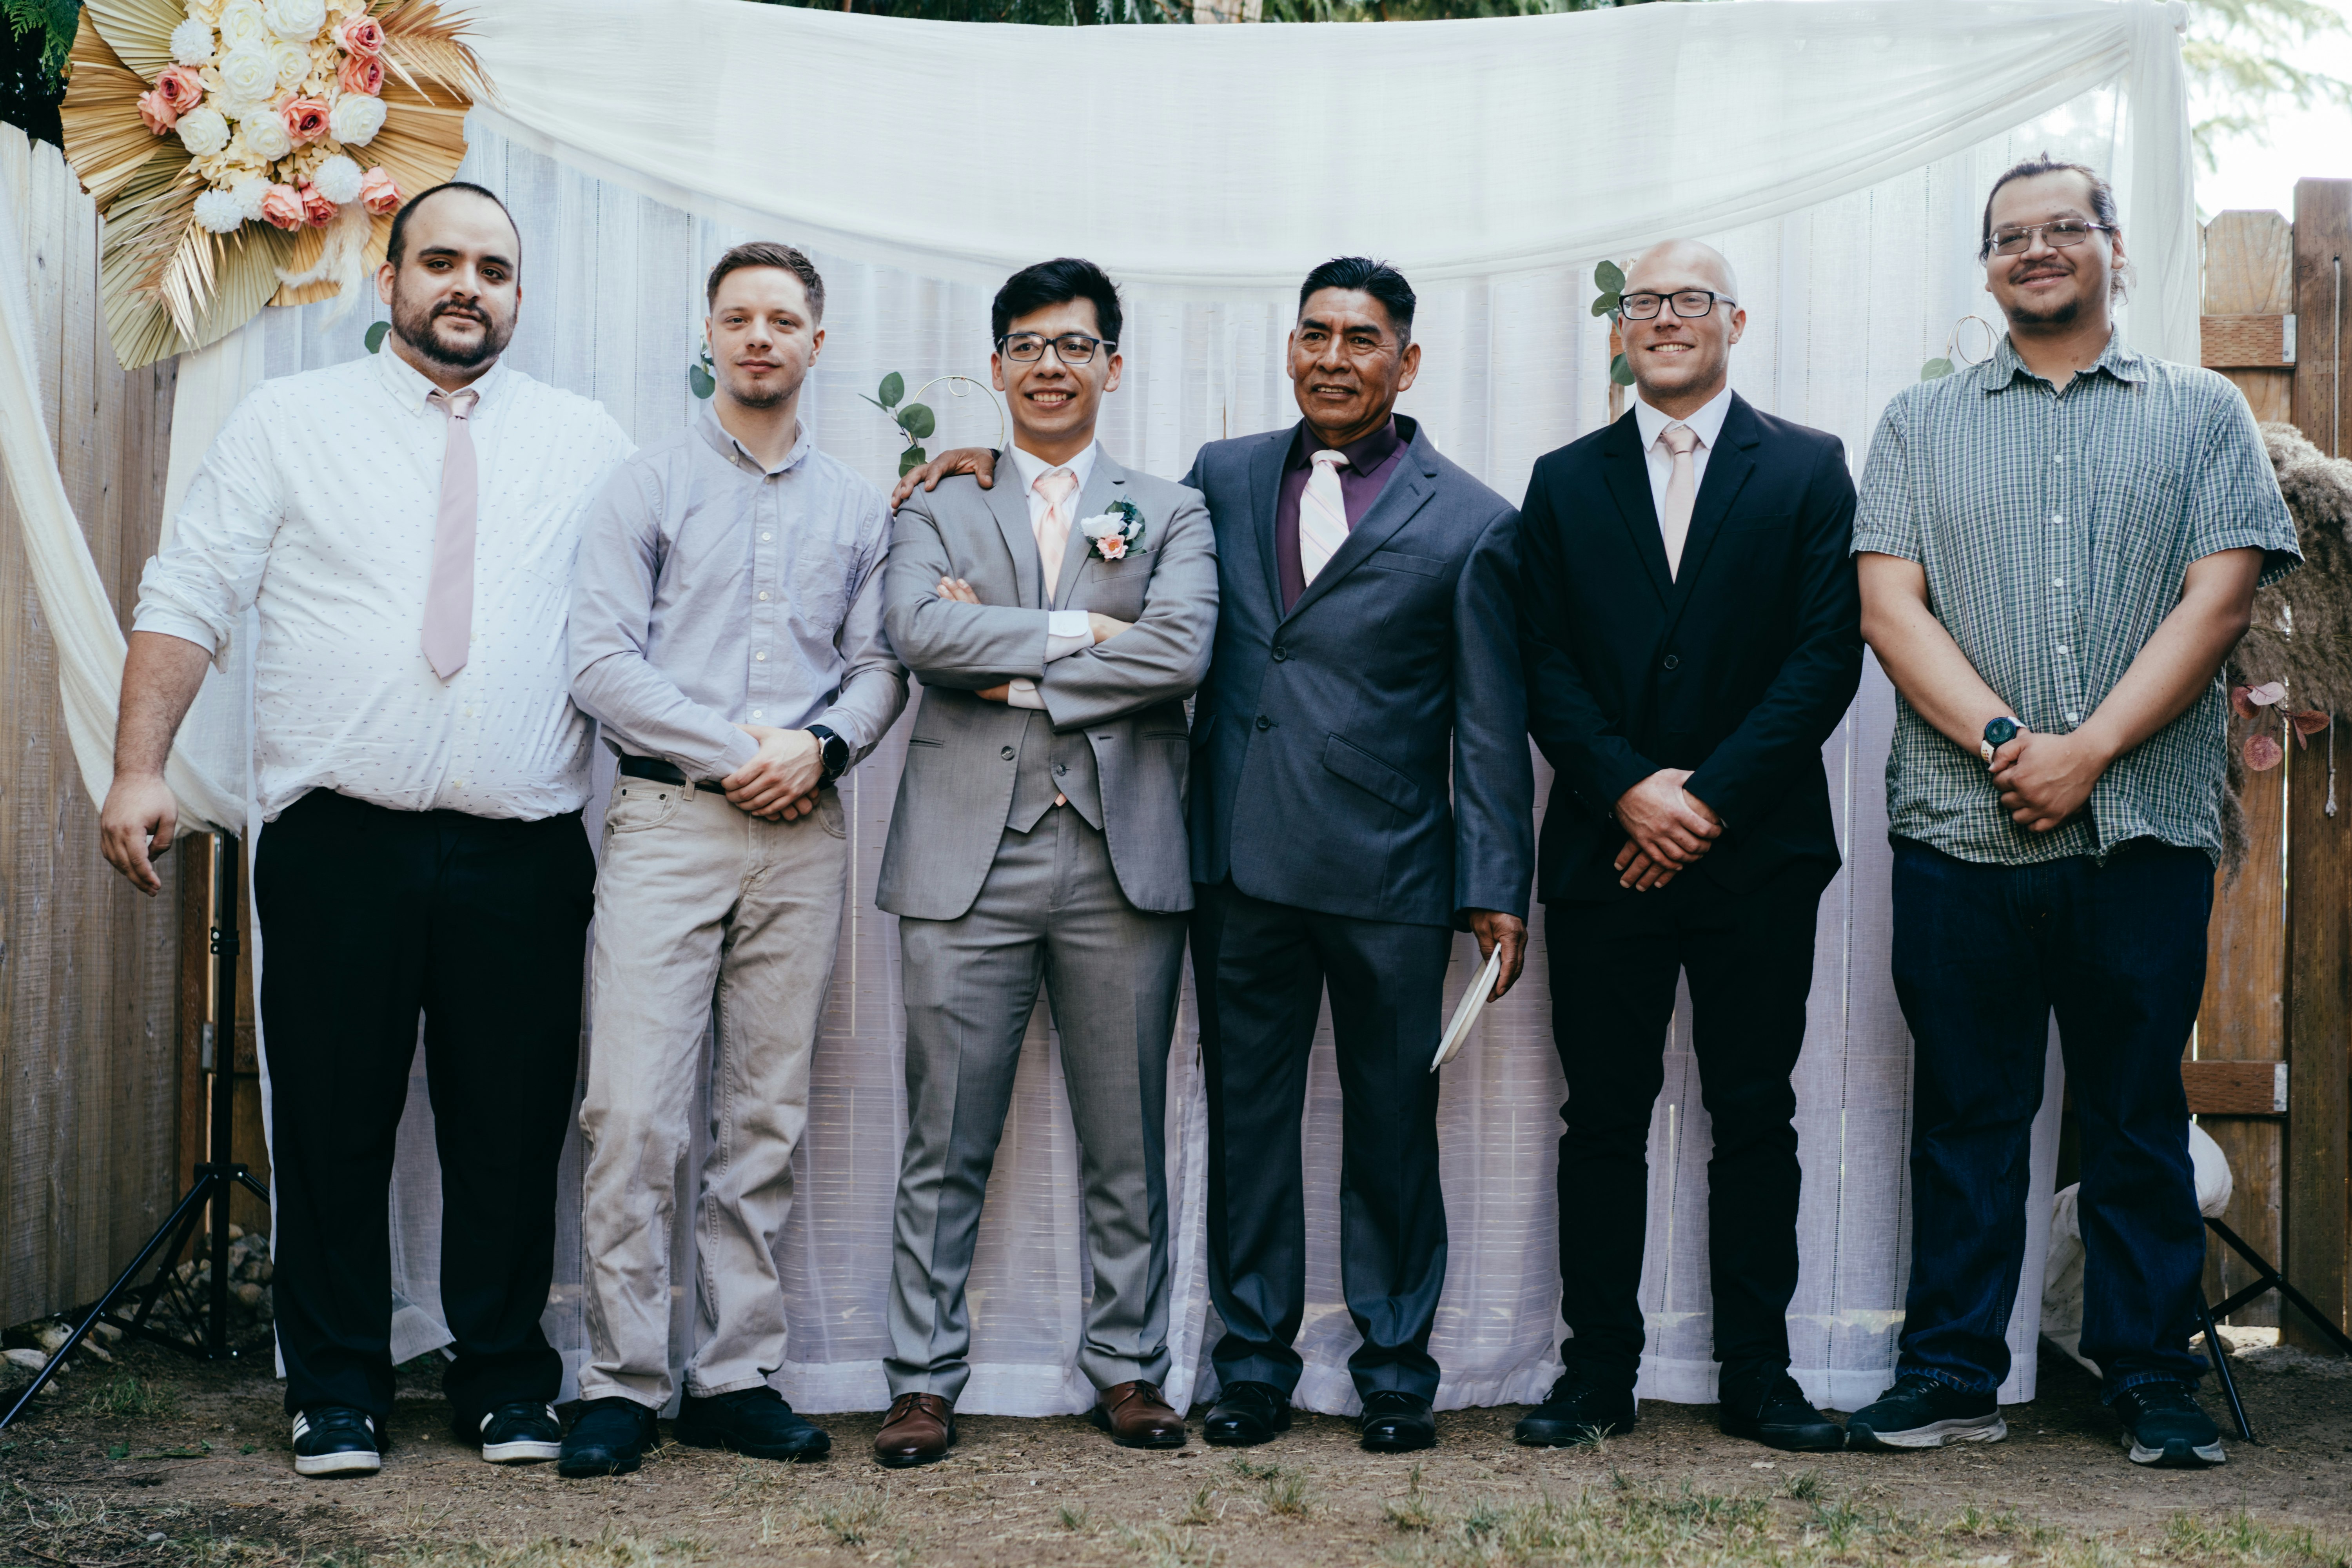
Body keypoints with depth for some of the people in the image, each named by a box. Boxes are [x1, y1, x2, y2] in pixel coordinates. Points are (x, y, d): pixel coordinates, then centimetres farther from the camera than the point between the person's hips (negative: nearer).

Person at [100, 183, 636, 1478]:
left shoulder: (587, 443, 12)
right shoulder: (291, 421, 8)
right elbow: (187, 598, 4)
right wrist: (139, 769, -5)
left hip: (523, 857, 1)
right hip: (338, 844, -1)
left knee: (511, 1130, 6)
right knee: (333, 1127, 4)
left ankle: (506, 1384, 21)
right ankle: (337, 1394, 18)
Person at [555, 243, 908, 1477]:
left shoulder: (856, 506, 15)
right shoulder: (647, 485, 6)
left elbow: (880, 666, 11)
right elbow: (601, 661, -3)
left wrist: (817, 748, -9)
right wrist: (734, 753, -10)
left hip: (803, 833, 3)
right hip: (669, 821, -3)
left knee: (765, 1119, 5)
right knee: (634, 1111, -8)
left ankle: (737, 1376, 12)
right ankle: (622, 1383, -1)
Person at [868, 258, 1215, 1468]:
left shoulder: (1171, 514, 12)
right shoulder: (938, 510, 13)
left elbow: (1181, 652, -6)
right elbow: (915, 628, -8)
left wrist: (1013, 672, -8)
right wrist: (1075, 632, -9)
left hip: (1122, 857, 1)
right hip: (969, 859, 0)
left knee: (1127, 1142, 7)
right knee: (945, 1147, 2)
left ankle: (1128, 1368, 18)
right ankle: (923, 1380, 10)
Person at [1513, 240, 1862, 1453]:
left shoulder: (1808, 470, 6)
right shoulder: (1565, 482, 11)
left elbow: (1828, 655, -3)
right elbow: (1545, 666, 4)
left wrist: (1711, 798, -11)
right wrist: (1629, 790, -10)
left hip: (1757, 852, -1)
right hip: (1602, 851, 1)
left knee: (1755, 1116, 5)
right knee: (1603, 1119, 4)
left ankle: (1758, 1375, 14)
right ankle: (1597, 1372, 12)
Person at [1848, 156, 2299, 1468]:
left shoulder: (2203, 414, 10)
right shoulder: (1922, 424, 12)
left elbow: (2219, 598, -1)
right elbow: (1891, 605, 2)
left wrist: (2087, 749, -12)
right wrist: (2004, 742, -12)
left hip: (2147, 831, 0)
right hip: (1961, 829, 1)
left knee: (2141, 1116, 6)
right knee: (1967, 1113, 5)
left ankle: (2155, 1383, 16)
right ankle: (1953, 1378, 13)